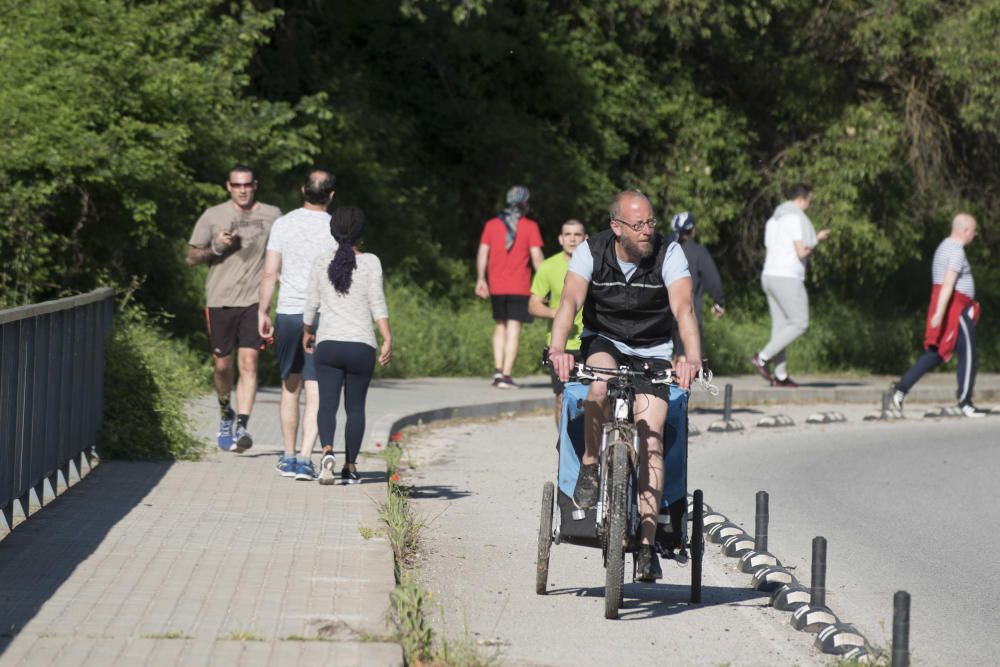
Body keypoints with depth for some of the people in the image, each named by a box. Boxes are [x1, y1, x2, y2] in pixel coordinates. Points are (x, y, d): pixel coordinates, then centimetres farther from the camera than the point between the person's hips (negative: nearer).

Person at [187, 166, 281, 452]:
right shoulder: (212, 216, 4)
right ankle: (226, 412, 34)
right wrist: (216, 248, -11)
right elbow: (191, 257, 6)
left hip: (254, 300, -1)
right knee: (222, 364, 7)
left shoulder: (272, 216, 6)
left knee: (248, 363, -12)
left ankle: (241, 427, -17)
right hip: (220, 300, 1)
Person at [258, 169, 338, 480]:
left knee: (290, 385, 16)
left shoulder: (283, 224, 0)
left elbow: (270, 273, -1)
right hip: (323, 315, -2)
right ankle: (305, 458, -13)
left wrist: (263, 311, 6)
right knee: (315, 391, -3)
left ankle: (288, 458, 21)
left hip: (287, 314, 2)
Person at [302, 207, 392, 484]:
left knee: (327, 403, 0)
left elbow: (311, 305, 10)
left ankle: (327, 449, -27)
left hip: (328, 345, 1)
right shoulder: (370, 262, -2)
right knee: (355, 407, 9)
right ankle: (350, 466, 11)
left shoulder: (321, 264, 4)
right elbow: (377, 303, -8)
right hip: (361, 346, -1)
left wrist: (307, 333, 25)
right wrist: (387, 340, -8)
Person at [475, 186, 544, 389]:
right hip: (520, 286, -3)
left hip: (496, 286, 3)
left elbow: (482, 252, 4)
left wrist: (480, 279, 6)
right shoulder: (530, 227, -3)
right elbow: (536, 256, -7)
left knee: (500, 326, 16)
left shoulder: (491, 225, 8)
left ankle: (498, 370, 5)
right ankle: (506, 376, -7)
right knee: (513, 328, -2)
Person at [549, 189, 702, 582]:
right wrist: (558, 349, -45)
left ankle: (647, 543, -19)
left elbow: (683, 308, -27)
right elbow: (570, 302, -27)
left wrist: (693, 358, -44)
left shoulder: (669, 254, -15)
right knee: (601, 379, -37)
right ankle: (589, 468, -15)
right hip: (603, 343, 0)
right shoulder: (591, 252, -14)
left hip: (652, 354, 0)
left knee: (650, 438, -18)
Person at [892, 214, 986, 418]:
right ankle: (965, 403, 3)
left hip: (943, 308, 10)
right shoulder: (956, 251, -16)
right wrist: (940, 313, -31)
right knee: (968, 355, -1)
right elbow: (948, 284, -25)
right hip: (955, 309, -10)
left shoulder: (944, 247, 17)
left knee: (934, 354, 11)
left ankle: (901, 388, 1)